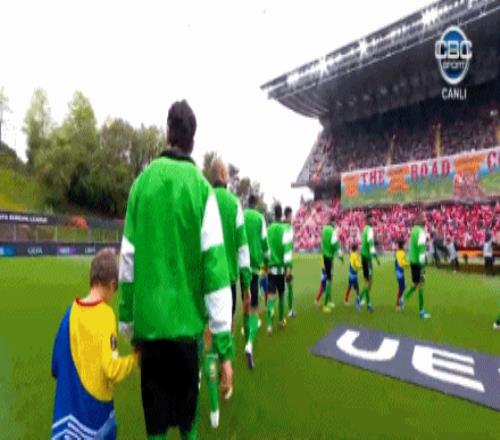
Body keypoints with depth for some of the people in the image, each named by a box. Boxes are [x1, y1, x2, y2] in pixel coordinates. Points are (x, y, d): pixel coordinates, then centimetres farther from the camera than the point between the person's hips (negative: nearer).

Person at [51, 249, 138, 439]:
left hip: (69, 402, 5)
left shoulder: (71, 311, -4)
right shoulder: (106, 315, -19)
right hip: (95, 403, -4)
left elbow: (57, 365, 5)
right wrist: (136, 357, -6)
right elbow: (112, 369, -20)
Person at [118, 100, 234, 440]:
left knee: (154, 412, 16)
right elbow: (215, 268, -13)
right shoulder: (202, 189, -7)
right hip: (186, 321, -1)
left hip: (148, 320, 2)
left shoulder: (142, 182, 0)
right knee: (187, 408, 19)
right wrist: (225, 348, -8)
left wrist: (126, 319, 14)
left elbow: (128, 257, 3)